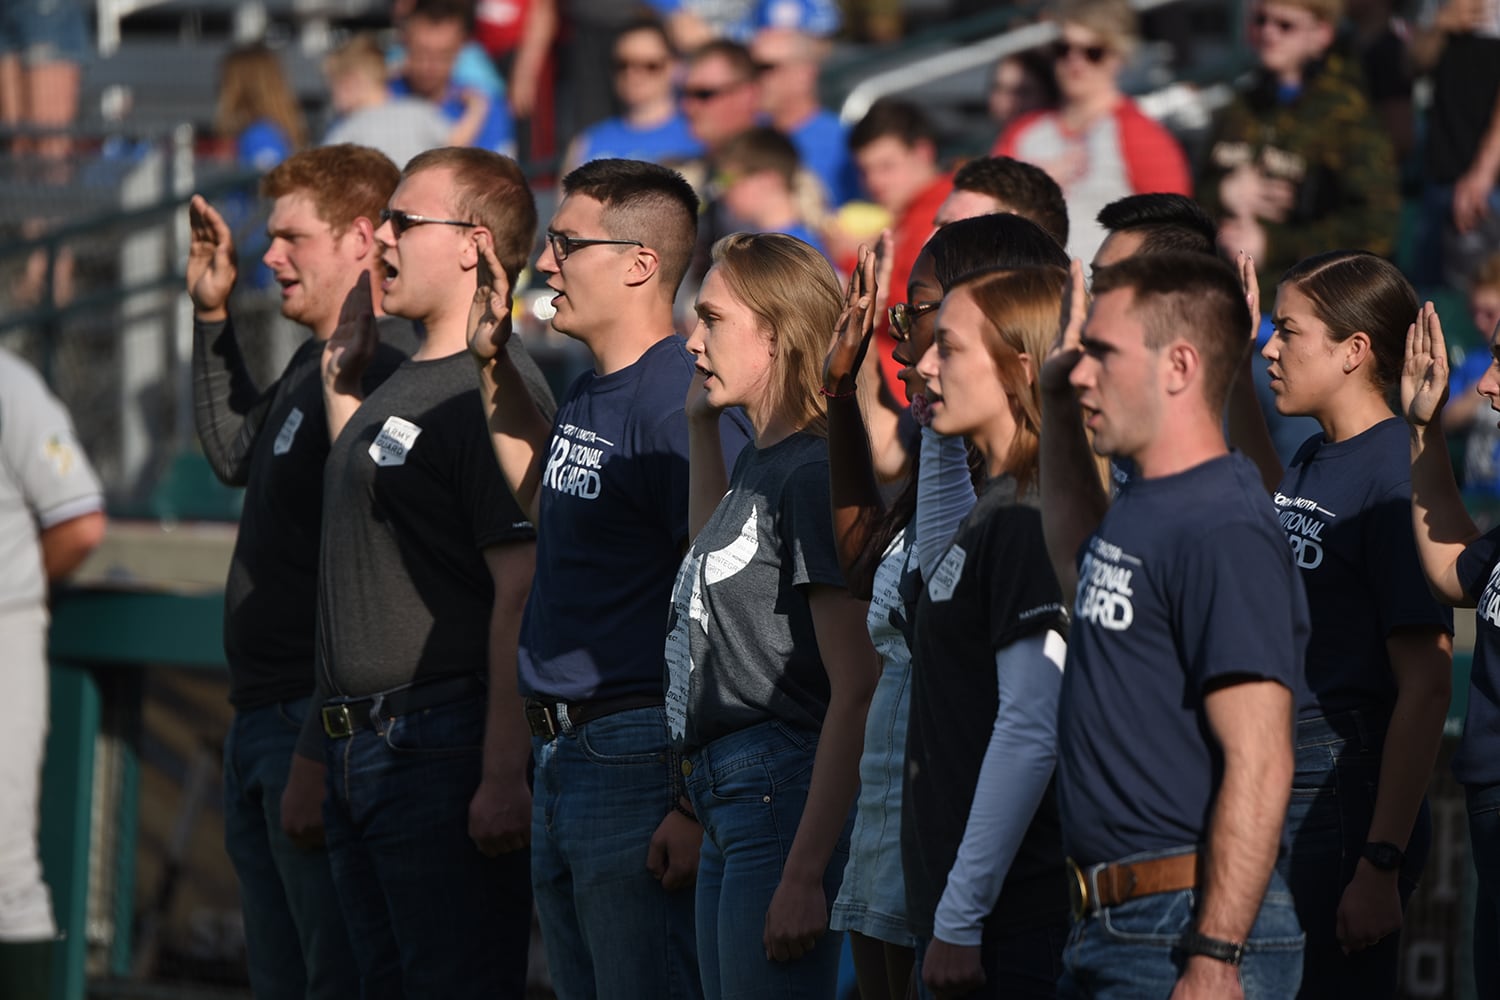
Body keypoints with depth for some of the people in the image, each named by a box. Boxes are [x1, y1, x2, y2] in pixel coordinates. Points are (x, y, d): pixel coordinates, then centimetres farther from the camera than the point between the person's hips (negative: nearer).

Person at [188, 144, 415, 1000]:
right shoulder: (314, 366, 13)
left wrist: (316, 761, -24)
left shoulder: (381, 373, -18)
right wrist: (212, 314, 23)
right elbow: (235, 455, 34)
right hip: (261, 721, 10)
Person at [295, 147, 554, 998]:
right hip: (363, 757, 10)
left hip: (444, 752, -10)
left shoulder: (494, 396, -15)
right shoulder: (398, 389, 16)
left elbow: (521, 596, -20)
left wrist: (504, 777, -25)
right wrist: (341, 370, 22)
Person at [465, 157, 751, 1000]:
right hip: (562, 757, 10)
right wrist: (494, 363, 23)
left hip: (641, 763, -10)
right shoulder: (589, 397, 12)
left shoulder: (679, 404, -17)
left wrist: (699, 802, -24)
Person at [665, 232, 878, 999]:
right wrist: (702, 422, 28)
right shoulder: (762, 462, 13)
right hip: (727, 801, 10)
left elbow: (856, 691, -20)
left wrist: (805, 875, -23)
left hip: (788, 795, -10)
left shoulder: (814, 474, -15)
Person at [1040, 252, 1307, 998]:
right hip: (1105, 932, 10)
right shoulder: (1142, 511, 14)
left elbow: (1259, 767, -22)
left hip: (1188, 934, -10)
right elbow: (1080, 565, 41)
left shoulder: (1225, 532, -16)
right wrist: (1056, 402, 31)